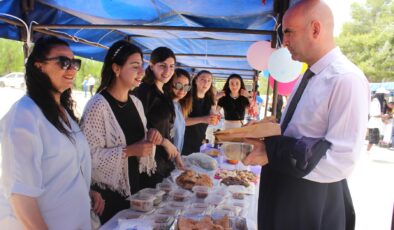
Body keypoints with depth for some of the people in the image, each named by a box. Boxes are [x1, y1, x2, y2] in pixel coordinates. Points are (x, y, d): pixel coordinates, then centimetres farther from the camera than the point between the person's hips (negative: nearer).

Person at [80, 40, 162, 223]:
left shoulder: (136, 103, 4)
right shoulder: (98, 105, -20)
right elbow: (89, 155, -21)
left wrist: (150, 135, -5)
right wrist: (129, 151, -26)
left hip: (133, 186, 7)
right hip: (108, 192, -7)